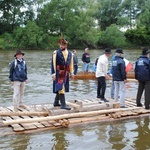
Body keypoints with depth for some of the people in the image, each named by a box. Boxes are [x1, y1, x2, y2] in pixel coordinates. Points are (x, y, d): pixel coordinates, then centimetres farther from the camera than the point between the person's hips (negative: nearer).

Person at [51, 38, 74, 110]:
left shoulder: (70, 53, 8)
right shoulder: (56, 53, -4)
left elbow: (71, 64, 13)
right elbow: (53, 64, -7)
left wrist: (71, 73, 8)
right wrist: (53, 73, -12)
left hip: (65, 73, 5)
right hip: (58, 73, -5)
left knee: (59, 88, 14)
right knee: (61, 88, -10)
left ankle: (56, 102, 28)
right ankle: (63, 104, -9)